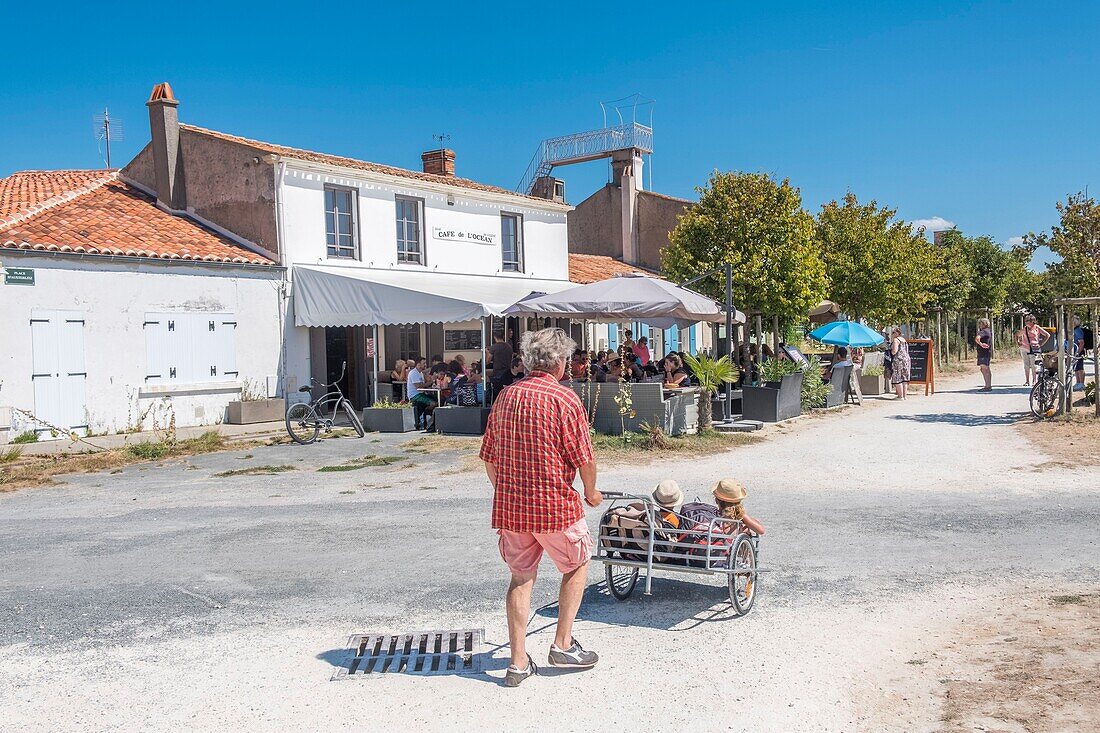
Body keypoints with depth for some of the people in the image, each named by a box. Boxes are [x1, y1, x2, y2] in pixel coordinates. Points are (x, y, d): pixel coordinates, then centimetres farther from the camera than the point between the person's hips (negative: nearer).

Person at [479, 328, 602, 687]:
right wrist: (591, 491, 9)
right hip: (556, 503, -5)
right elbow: (584, 457, -9)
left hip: (509, 506, 5)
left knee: (521, 577, 15)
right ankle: (563, 644, 19)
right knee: (577, 565, 18)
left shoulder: (505, 397, 7)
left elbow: (489, 456, 10)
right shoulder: (565, 398, -10)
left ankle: (518, 661, 16)